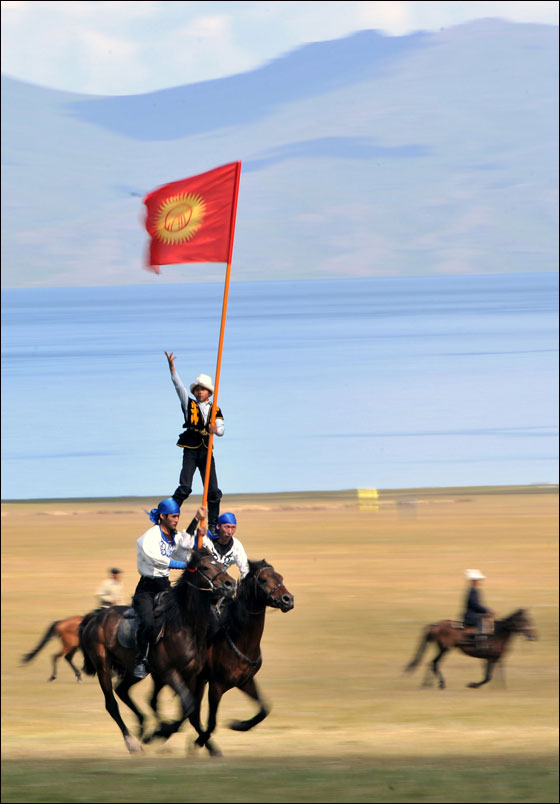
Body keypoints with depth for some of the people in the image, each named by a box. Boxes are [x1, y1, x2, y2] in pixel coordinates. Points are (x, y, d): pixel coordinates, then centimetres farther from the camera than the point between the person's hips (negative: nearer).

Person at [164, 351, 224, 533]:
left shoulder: (215, 410, 10)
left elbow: (221, 428, -2)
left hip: (207, 451, 2)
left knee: (213, 491, 0)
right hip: (190, 451, -2)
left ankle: (213, 524, 9)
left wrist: (216, 430, -27)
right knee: (184, 487, -16)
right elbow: (179, 385, -4)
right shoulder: (189, 404, 6)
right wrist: (172, 367, -16)